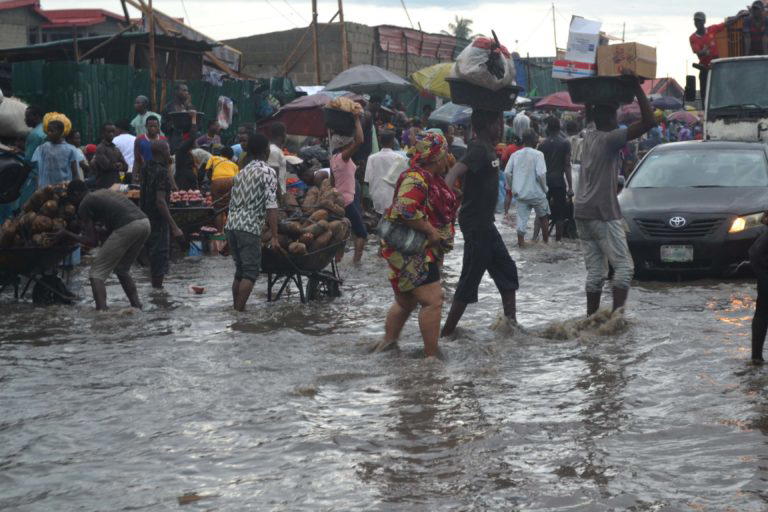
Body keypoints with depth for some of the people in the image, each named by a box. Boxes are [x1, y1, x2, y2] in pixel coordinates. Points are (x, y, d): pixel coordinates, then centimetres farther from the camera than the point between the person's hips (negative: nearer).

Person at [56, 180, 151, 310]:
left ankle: (101, 311, -15)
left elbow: (92, 241, 5)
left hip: (127, 227, -8)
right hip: (145, 222, 8)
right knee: (122, 269, 26)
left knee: (97, 271, 0)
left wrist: (67, 235, 15)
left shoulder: (84, 205, 8)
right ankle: (137, 307, 21)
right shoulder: (104, 193, 31)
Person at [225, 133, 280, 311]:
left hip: (232, 225, 7)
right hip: (249, 228, -7)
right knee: (251, 272, -4)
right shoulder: (268, 172, -4)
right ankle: (239, 311, -11)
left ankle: (236, 309, 17)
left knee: (240, 271, 15)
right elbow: (271, 206, -12)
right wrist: (274, 237, -13)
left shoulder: (242, 172, 20)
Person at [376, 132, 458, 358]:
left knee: (406, 302, 20)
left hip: (425, 252, 11)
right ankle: (431, 356, -9)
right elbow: (406, 210, -32)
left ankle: (387, 343, 33)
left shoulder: (432, 179, 13)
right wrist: (431, 231, -23)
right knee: (433, 300, -13)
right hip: (411, 252, -11)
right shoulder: (415, 179, -19)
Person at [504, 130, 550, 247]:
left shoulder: (515, 155, 3)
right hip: (536, 192, -3)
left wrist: (510, 187, 14)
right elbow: (541, 174, -17)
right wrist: (544, 188, -3)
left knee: (522, 217, 6)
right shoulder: (538, 154, -9)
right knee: (542, 216, 17)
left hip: (520, 192, 3)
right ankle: (546, 239, 25)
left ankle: (521, 241, -1)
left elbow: (507, 172, 0)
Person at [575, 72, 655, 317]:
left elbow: (590, 113, 34)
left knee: (595, 270, 10)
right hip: (603, 214, -8)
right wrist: (637, 88, -16)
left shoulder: (589, 137, 10)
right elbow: (648, 121, -21)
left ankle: (591, 317, 8)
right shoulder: (610, 139, -13)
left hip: (582, 213, 8)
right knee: (624, 266, -5)